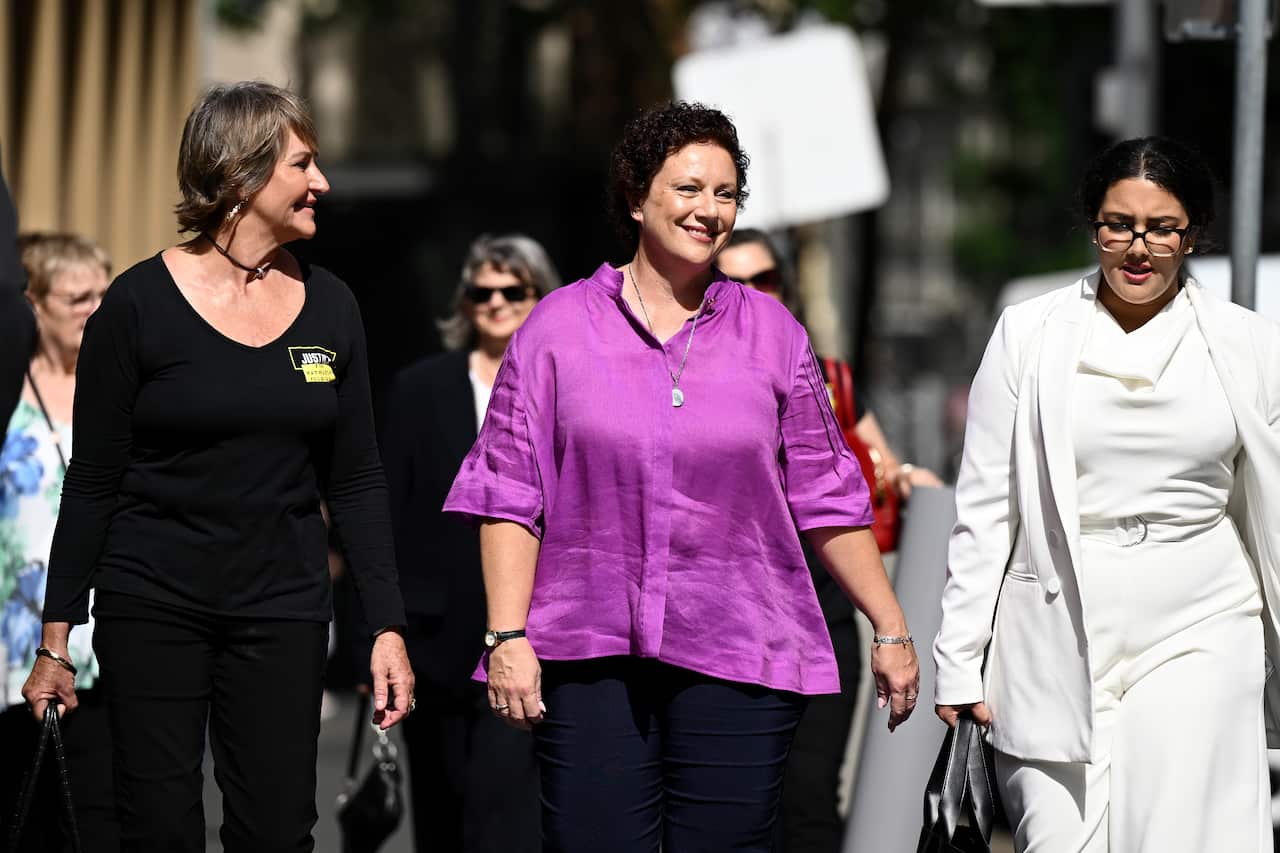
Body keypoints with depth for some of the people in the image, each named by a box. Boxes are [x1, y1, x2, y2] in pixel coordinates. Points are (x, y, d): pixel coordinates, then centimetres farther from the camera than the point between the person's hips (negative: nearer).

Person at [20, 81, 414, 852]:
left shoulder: (329, 306, 5)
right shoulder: (141, 303, -6)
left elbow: (357, 482, 8)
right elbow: (93, 483, -3)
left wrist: (389, 624, 1)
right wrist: (57, 636, -5)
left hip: (282, 613, 3)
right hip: (153, 607, -3)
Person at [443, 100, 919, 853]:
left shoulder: (773, 334, 10)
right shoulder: (560, 326, 6)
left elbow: (826, 498, 13)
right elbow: (510, 495, 3)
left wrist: (892, 630, 10)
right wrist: (507, 636, -5)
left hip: (736, 658, 1)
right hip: (588, 654, -1)